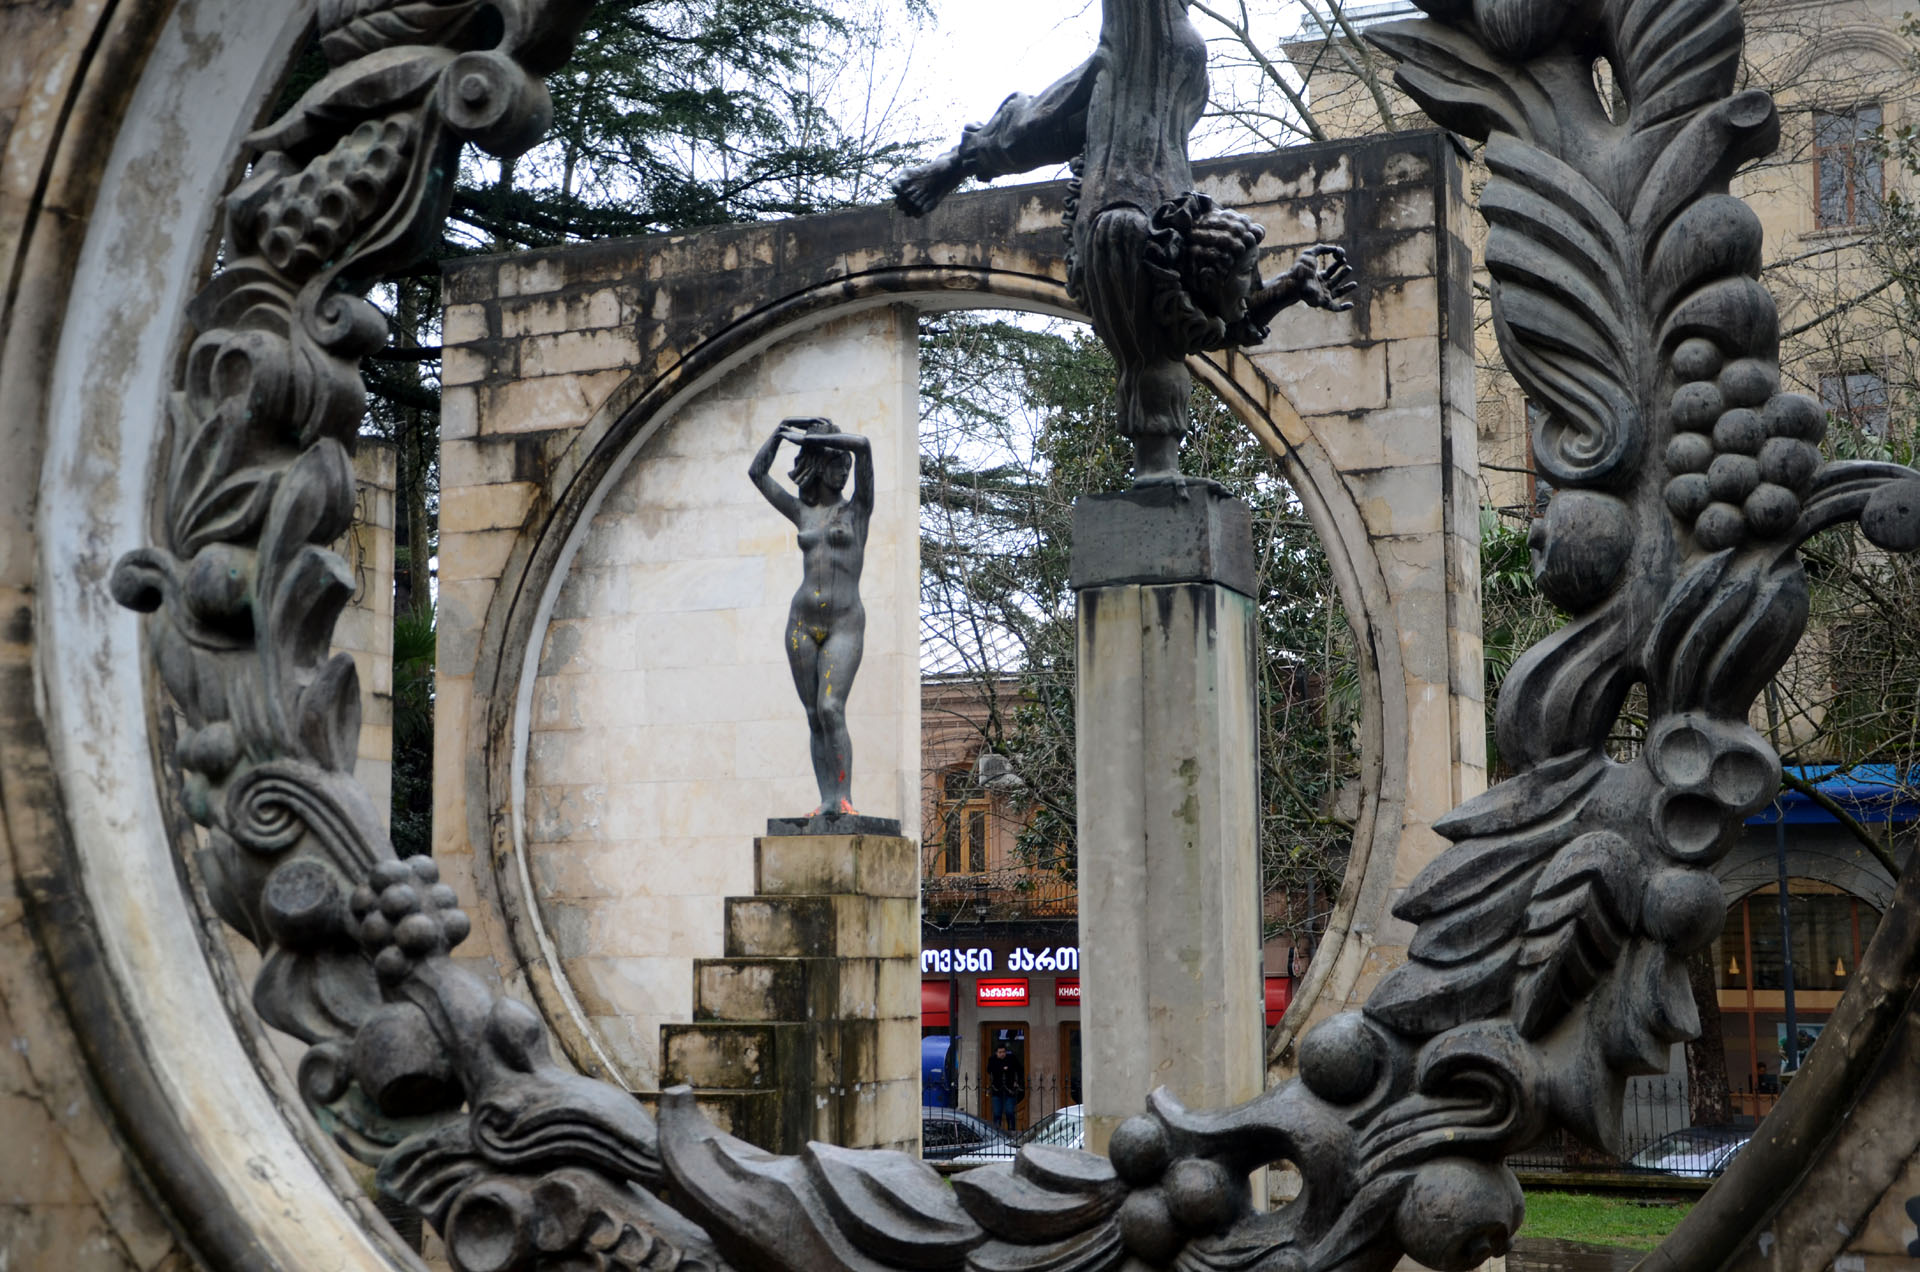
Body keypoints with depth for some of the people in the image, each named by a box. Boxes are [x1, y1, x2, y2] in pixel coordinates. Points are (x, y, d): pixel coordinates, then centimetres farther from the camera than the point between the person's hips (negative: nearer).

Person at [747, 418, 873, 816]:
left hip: (844, 625, -4)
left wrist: (806, 438, -4)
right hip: (802, 623, 4)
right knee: (815, 718, 1)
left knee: (830, 709, -19)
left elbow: (862, 445, -11)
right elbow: (757, 472, 20)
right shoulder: (803, 513, 15)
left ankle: (844, 798, -19)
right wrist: (782, 429, 15)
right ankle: (827, 802, 1)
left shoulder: (858, 508, 4)